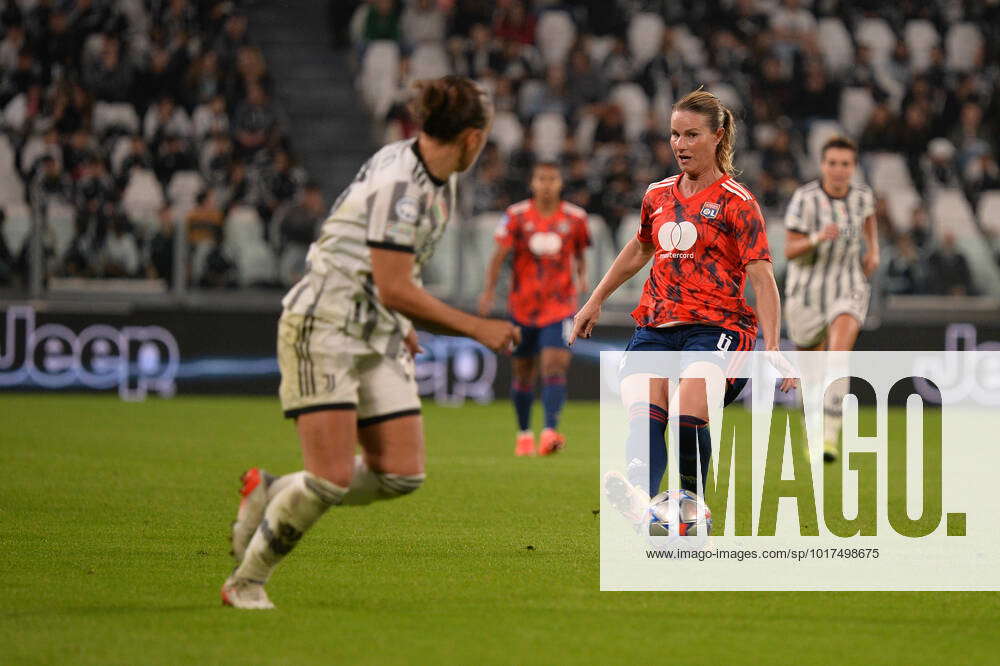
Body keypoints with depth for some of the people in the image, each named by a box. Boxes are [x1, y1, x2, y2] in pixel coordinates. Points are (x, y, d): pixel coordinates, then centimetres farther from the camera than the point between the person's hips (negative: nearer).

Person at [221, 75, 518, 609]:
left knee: (402, 474, -1)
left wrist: (400, 324, 22)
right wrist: (478, 329, -19)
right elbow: (395, 289, -24)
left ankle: (271, 495, 17)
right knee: (333, 477, -14)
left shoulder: (436, 179, 8)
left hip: (378, 335, 9)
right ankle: (246, 581, 4)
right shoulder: (400, 185, -22)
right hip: (322, 328, -9)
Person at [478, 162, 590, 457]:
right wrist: (489, 291, -18)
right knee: (523, 373, 9)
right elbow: (500, 255, -6)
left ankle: (549, 433, -27)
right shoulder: (517, 216, -3)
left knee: (554, 366, -18)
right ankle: (524, 434, 26)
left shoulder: (575, 218, 1)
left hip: (559, 307, -1)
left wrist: (582, 278, -6)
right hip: (523, 307, 1)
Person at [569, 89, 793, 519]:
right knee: (643, 415, -24)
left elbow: (762, 278, -7)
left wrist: (772, 346, -19)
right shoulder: (659, 195, 17)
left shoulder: (736, 203, 0)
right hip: (656, 326, 4)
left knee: (687, 415, -30)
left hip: (716, 326, -4)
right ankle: (639, 494, -49)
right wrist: (595, 301, 41)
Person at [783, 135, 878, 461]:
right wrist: (817, 238, -34)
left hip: (850, 291, 1)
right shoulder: (805, 198, -16)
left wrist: (874, 250, 10)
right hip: (807, 292, -1)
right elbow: (789, 251, -17)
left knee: (838, 356, -25)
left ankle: (830, 436, -28)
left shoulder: (862, 195, -3)